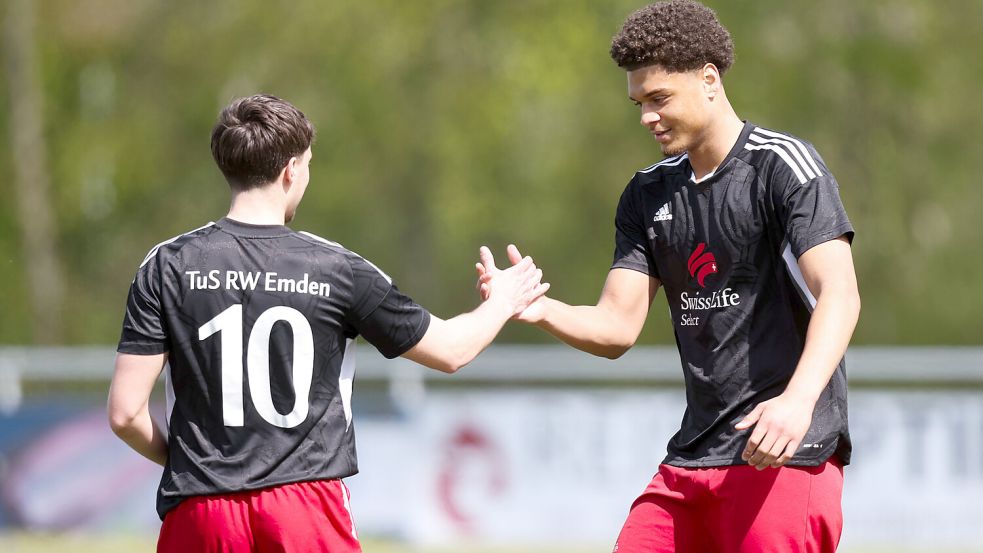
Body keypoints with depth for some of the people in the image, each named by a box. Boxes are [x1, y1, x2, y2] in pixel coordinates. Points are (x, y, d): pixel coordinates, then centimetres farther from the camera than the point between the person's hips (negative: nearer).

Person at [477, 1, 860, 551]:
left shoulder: (782, 165, -6)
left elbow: (840, 295, -18)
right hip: (691, 460, 7)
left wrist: (798, 400, -33)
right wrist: (541, 310, -11)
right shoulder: (649, 194, 14)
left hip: (787, 458, -7)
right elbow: (618, 327, 10)